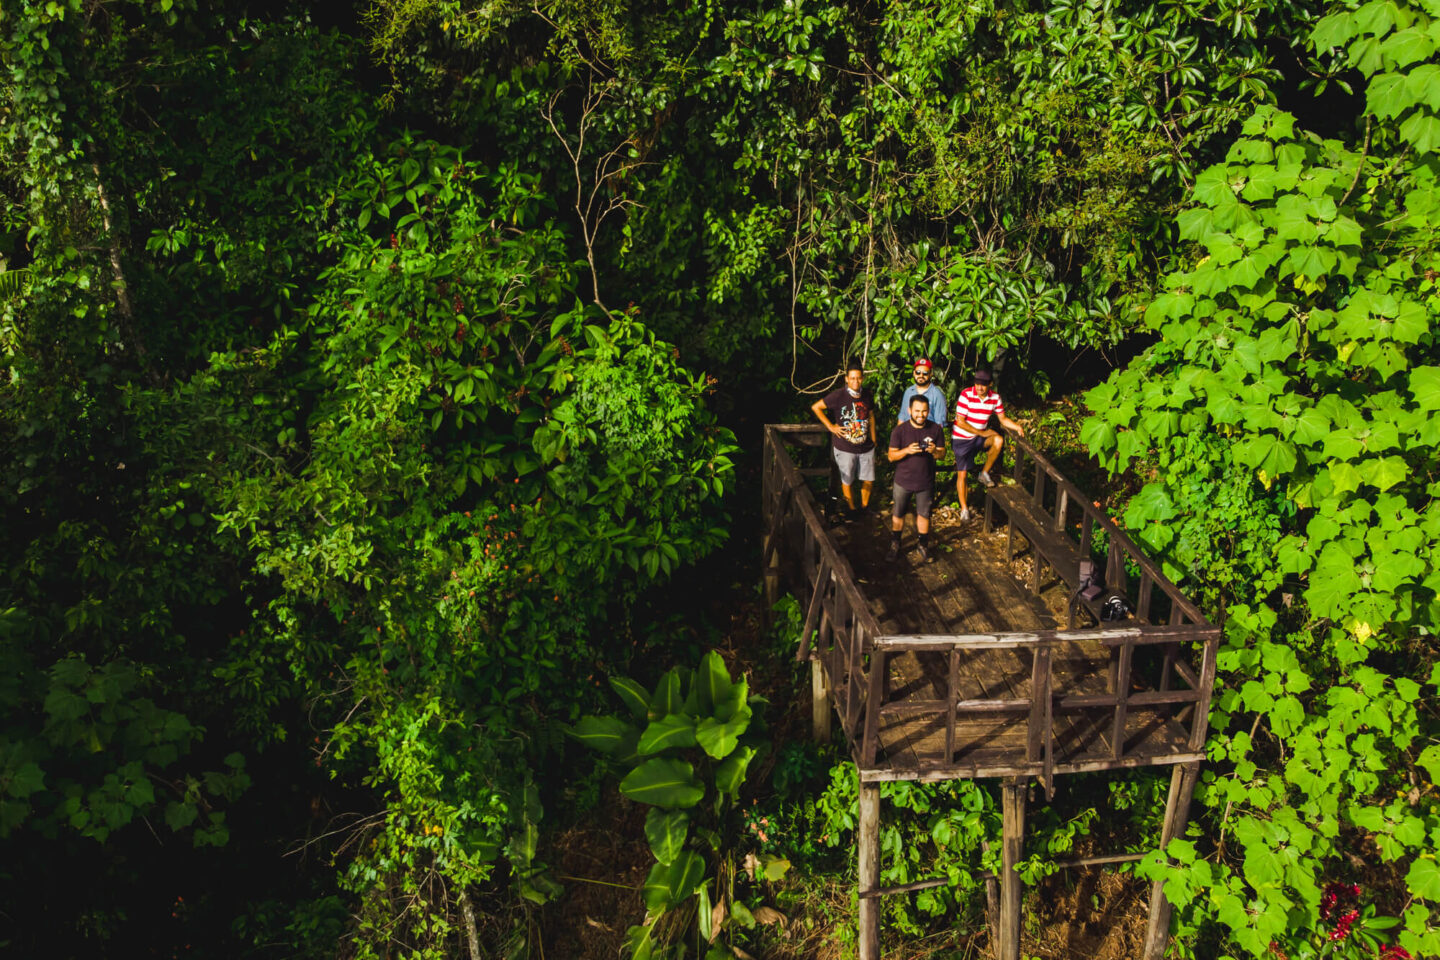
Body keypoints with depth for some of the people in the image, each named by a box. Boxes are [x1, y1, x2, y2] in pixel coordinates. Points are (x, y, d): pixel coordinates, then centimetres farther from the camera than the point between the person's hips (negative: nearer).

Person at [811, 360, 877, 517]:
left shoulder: (867, 395, 0)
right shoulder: (838, 395, -15)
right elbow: (815, 407, -8)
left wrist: (873, 440, 14)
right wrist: (831, 426, -8)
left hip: (866, 447, 4)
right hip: (845, 448, -4)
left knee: (868, 480, 12)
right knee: (847, 481, 10)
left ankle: (864, 506, 34)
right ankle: (852, 510, 29)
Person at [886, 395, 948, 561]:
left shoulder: (936, 429, -7)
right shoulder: (900, 430, -12)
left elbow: (942, 453, -1)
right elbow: (891, 456, -11)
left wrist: (935, 451, -25)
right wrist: (907, 450, -30)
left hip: (926, 482, 1)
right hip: (903, 481, -1)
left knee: (924, 514, 13)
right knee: (898, 514, 13)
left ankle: (923, 546, 31)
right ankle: (895, 544, 31)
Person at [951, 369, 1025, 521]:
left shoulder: (995, 397, -6)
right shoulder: (966, 394, -19)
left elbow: (1003, 419, 5)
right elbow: (960, 422, -20)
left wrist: (1017, 427, -13)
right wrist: (981, 433, -20)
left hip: (981, 437, 3)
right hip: (961, 439, -3)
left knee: (998, 440, -27)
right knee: (962, 474, -5)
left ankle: (984, 474, -7)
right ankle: (964, 508, 12)